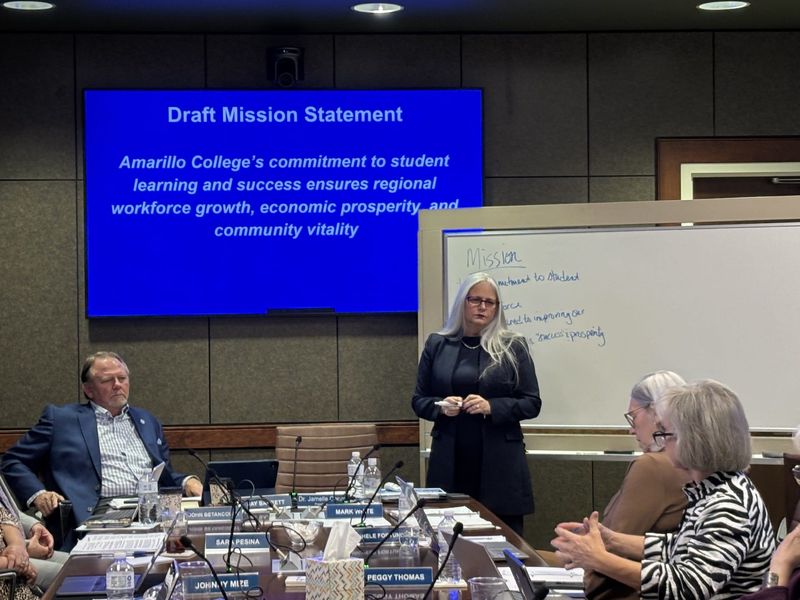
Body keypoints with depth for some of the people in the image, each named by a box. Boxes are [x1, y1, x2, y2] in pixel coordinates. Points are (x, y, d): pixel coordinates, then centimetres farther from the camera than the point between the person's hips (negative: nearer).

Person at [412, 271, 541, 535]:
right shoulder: (437, 345, 9)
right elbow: (419, 400, 12)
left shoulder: (513, 346, 4)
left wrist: (491, 407, -14)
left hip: (499, 462, -1)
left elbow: (532, 403, 2)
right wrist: (441, 406, -9)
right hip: (450, 461, 1)